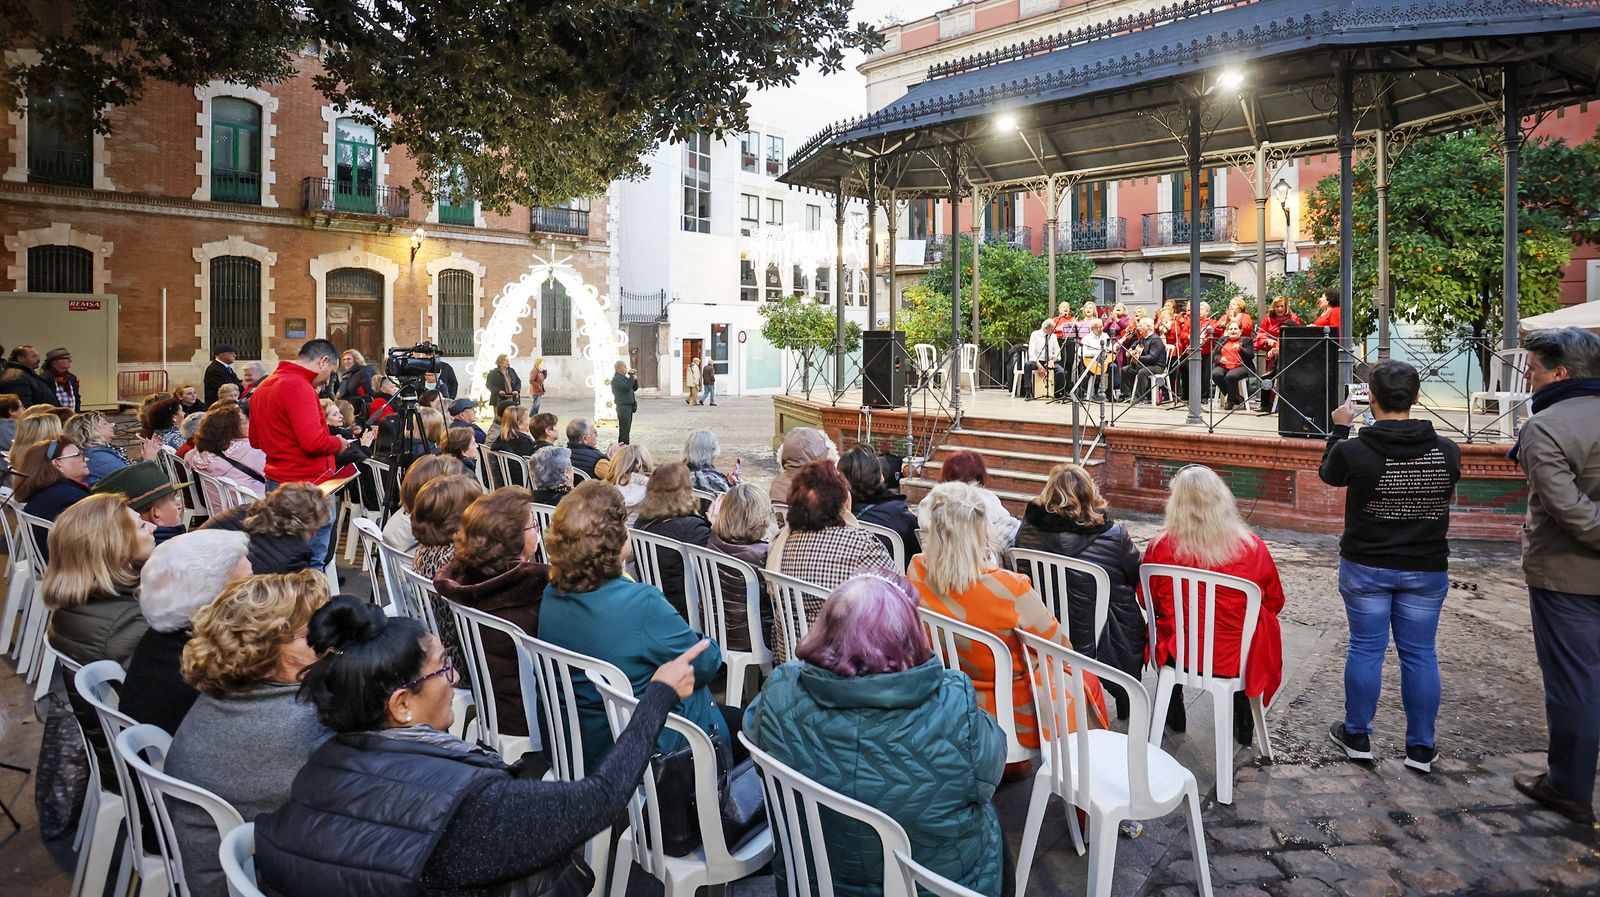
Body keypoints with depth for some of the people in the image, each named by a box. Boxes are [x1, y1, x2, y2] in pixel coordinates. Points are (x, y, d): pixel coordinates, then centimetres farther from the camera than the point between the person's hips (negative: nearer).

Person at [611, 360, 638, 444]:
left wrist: (635, 379, 2)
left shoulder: (625, 378, 18)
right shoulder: (616, 379, -12)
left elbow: (634, 388, 19)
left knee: (627, 430, 13)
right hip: (623, 407, -10)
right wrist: (631, 377, -18)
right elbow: (626, 387, -26)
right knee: (624, 430, -9)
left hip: (629, 407, 10)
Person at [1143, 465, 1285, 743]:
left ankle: (1174, 716, 48)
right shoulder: (1252, 547, -16)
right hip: (1234, 661, 0)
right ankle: (1244, 724, 45)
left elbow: (1150, 602, 0)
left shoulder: (1161, 546, -16)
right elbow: (1275, 602, 1)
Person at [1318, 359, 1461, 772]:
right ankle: (1421, 747, 21)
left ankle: (1357, 736, 22)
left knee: (1365, 649, 10)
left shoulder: (1352, 450, -18)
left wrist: (1339, 428, 17)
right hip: (1426, 569, 2)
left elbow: (1329, 474, 4)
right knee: (1419, 653, 11)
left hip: (1365, 568, -2)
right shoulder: (1447, 451, -10)